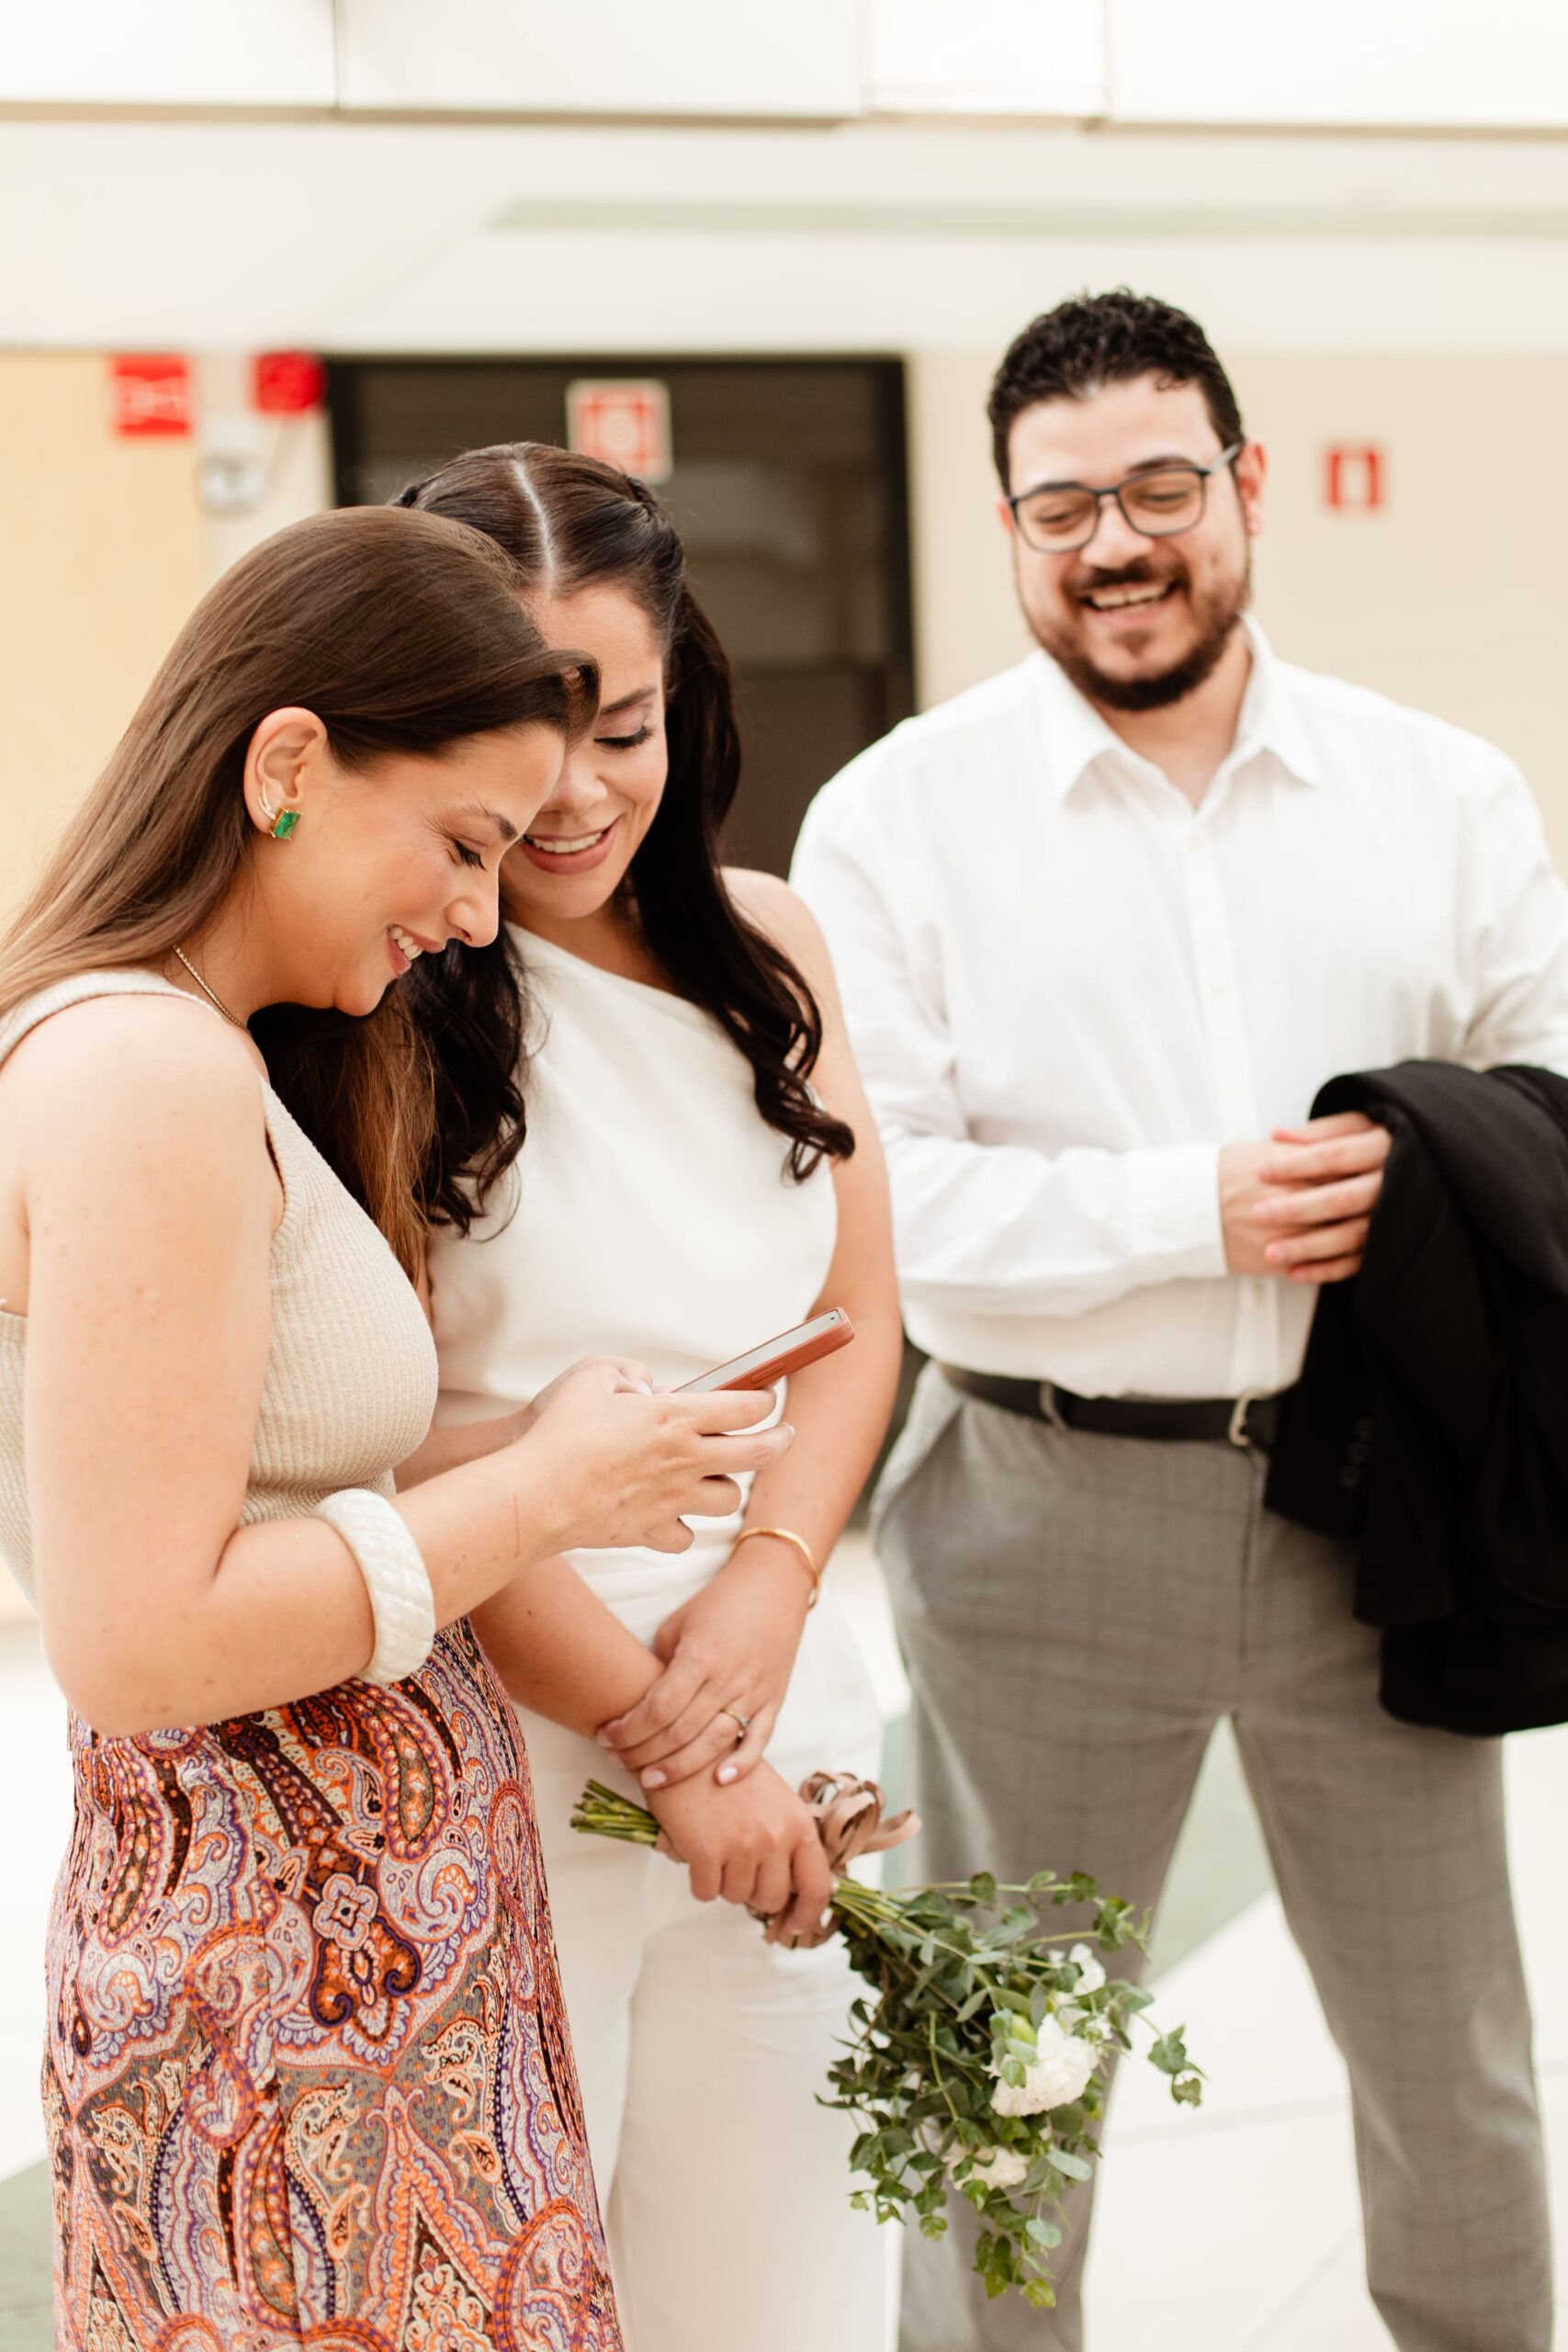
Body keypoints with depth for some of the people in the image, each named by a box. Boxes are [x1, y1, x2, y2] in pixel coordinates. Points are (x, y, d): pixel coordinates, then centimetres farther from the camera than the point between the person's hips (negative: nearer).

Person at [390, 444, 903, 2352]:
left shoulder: (761, 943, 7)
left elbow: (860, 1309, 10)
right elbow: (399, 1449, -14)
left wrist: (765, 1586, -7)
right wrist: (656, 1738, -11)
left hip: (780, 1696, 5)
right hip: (495, 1741, -5)